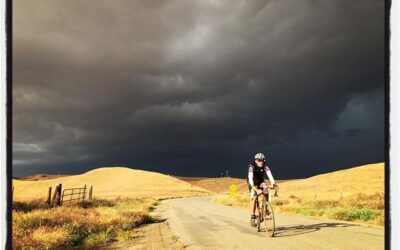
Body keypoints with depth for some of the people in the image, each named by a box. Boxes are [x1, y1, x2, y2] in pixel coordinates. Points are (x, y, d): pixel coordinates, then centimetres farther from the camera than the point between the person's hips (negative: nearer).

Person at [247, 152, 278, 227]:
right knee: (254, 197, -22)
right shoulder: (252, 166, -27)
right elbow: (250, 176, -40)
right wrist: (252, 186, -56)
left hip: (260, 181, 3)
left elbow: (269, 175, -33)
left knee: (266, 188, -29)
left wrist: (273, 183, -50)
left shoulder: (265, 166, -20)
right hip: (252, 183, -3)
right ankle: (253, 217, -16)